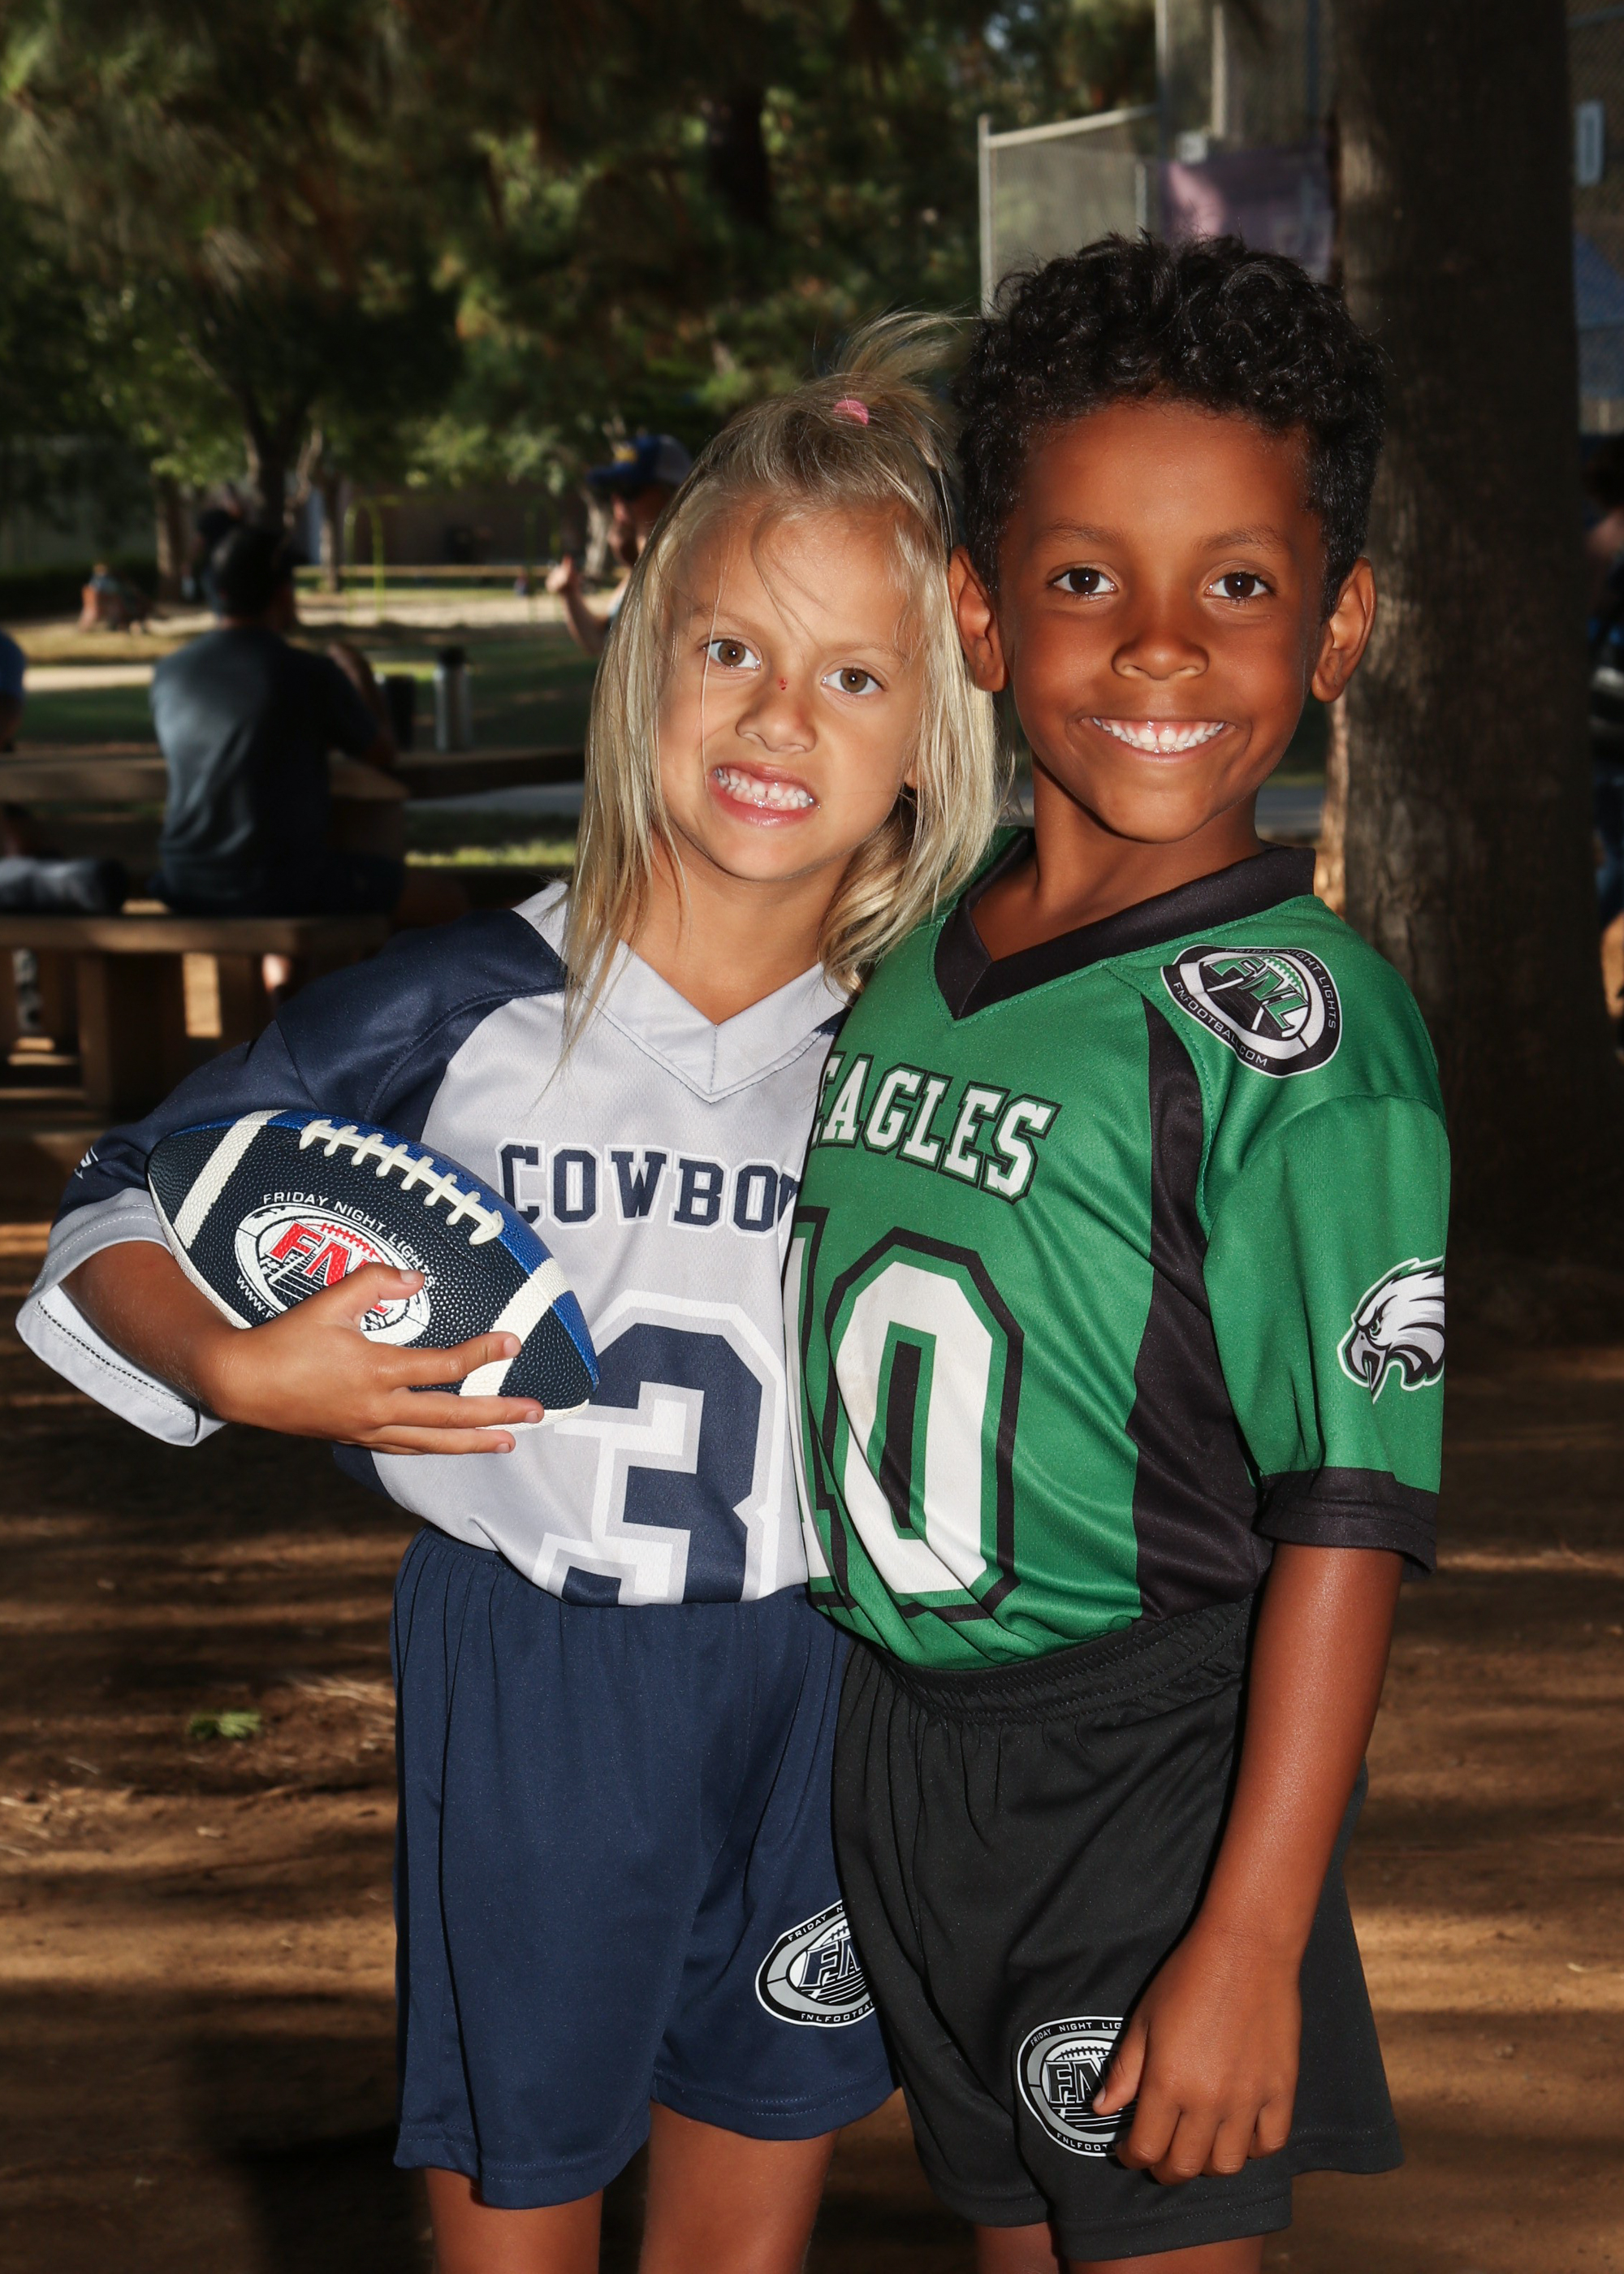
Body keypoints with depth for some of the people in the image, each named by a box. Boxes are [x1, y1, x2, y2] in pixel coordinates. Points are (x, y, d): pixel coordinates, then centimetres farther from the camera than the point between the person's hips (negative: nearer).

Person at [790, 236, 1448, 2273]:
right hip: (901, 1738, 6)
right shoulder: (908, 948, 3)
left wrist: (1250, 1935, -20)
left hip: (1152, 1765, -6)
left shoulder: (1298, 1021, -17)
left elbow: (1347, 1509, -19)